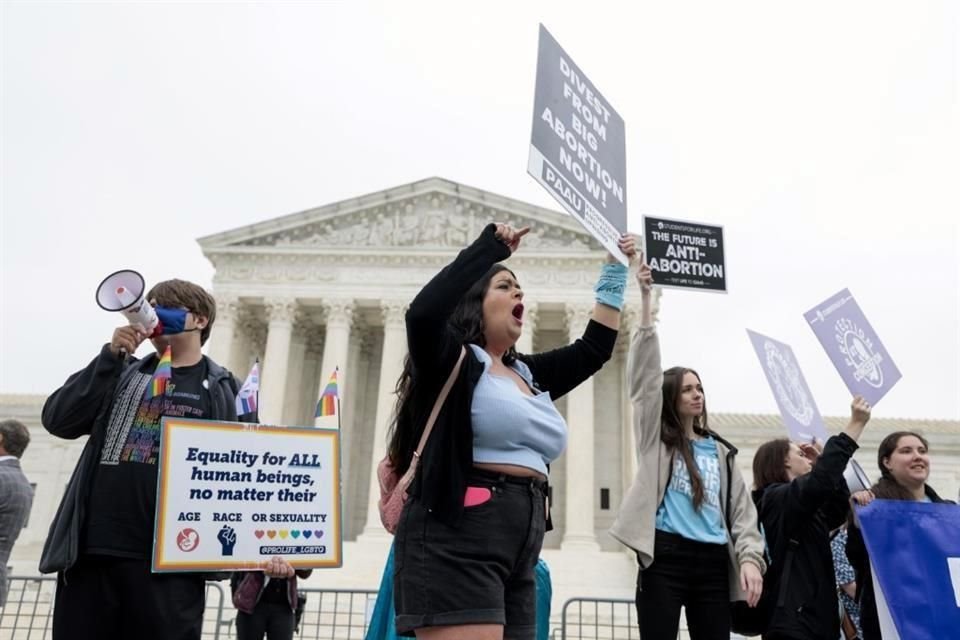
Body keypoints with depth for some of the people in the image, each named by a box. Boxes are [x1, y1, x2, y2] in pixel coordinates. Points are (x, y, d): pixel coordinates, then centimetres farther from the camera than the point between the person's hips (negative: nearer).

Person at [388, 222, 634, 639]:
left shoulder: (529, 375, 19)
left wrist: (616, 270, 30)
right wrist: (493, 245, -12)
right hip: (457, 539, -8)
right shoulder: (453, 364, -1)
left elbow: (594, 348, 28)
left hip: (520, 548, 8)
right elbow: (423, 312, -21)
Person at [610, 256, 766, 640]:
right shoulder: (656, 438, 6)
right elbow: (645, 373, -3)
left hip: (713, 562, 4)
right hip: (665, 556, -4)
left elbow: (741, 509, 13)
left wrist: (750, 558, -5)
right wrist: (645, 297, -8)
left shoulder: (720, 451, 18)